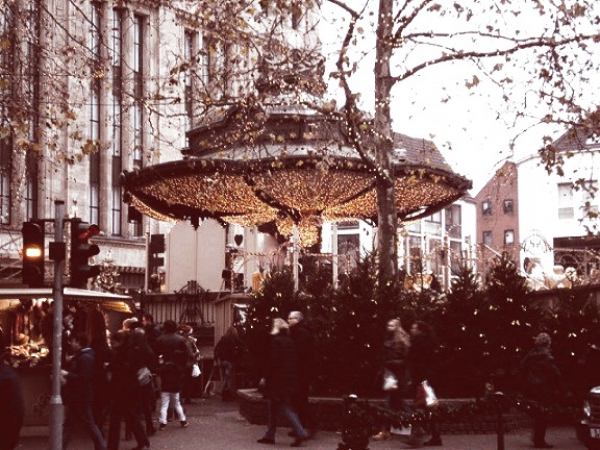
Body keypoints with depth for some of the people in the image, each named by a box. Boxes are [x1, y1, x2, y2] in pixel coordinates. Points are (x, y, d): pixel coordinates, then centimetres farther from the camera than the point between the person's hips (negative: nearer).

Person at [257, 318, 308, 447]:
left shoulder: (276, 341, -13)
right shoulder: (290, 341, 11)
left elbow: (272, 361, -17)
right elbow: (293, 361, 13)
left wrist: (265, 377, -9)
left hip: (277, 381, -8)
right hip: (289, 380, 8)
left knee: (284, 408, -6)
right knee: (274, 408, 14)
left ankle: (300, 432, -12)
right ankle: (270, 435, 18)